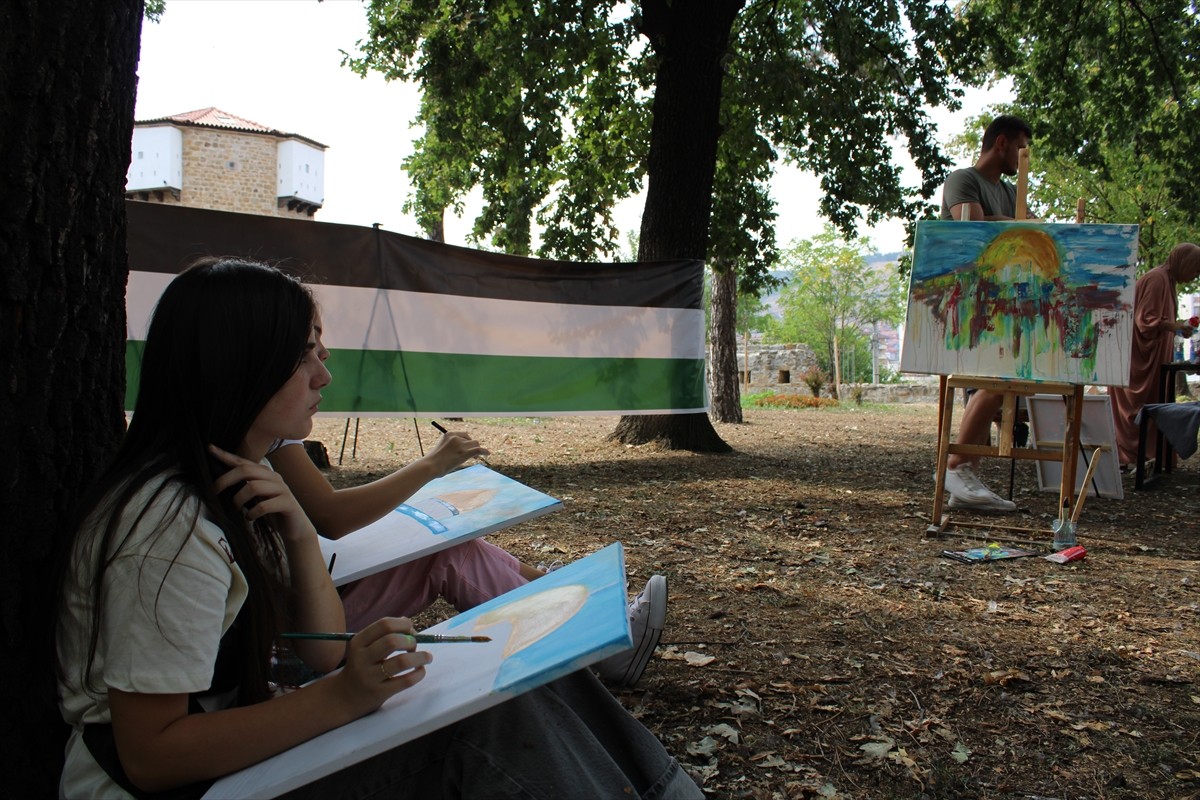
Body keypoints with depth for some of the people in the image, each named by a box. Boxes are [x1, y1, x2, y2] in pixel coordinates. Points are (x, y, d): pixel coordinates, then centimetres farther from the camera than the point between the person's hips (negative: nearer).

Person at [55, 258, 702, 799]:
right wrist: (343, 696, -32)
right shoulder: (169, 524, -24)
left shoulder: (237, 489, 5)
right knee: (488, 725, -18)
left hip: (234, 743, 9)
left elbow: (323, 651, 3)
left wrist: (298, 536, -13)